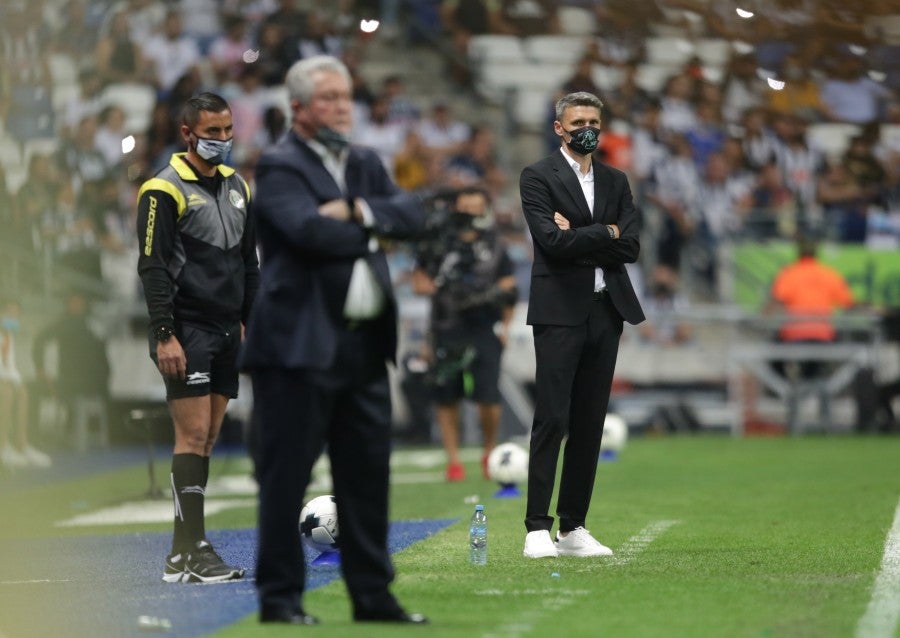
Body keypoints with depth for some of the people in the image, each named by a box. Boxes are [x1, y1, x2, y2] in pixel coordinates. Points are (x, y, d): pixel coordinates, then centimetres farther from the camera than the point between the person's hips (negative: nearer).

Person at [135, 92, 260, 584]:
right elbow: (153, 267, -12)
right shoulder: (164, 189, -8)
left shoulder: (236, 186, 16)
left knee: (207, 440, 6)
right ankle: (190, 555, -11)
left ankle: (183, 553, 9)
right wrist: (164, 335, -18)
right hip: (187, 332, -7)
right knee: (193, 435, -11)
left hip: (226, 332, 7)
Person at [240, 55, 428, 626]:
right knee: (287, 476, -2)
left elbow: (412, 215, 3)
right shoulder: (279, 167, -6)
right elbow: (310, 230, -22)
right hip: (301, 343, -7)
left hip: (365, 343, 7)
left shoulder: (367, 164, 17)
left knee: (368, 473, 10)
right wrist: (373, 234, -6)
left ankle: (372, 594, 17)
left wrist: (358, 210, -13)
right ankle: (280, 596, 4)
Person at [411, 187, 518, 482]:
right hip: (447, 332, 0)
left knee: (488, 396, -8)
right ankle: (453, 460, 12)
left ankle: (490, 453, 14)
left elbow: (508, 288, 12)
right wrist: (441, 289, -10)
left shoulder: (495, 248, 10)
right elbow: (419, 280, 9)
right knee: (446, 397, 2)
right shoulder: (439, 245, 5)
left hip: (485, 329, 0)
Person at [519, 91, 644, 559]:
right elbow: (553, 241, -15)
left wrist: (578, 237, -8)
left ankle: (572, 528, 10)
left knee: (589, 424, 6)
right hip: (559, 313, -5)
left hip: (606, 312, 6)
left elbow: (630, 248, 3)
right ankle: (537, 529, -8)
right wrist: (605, 232, -6)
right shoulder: (538, 177, -1)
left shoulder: (615, 182, 15)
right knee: (551, 420, -9)